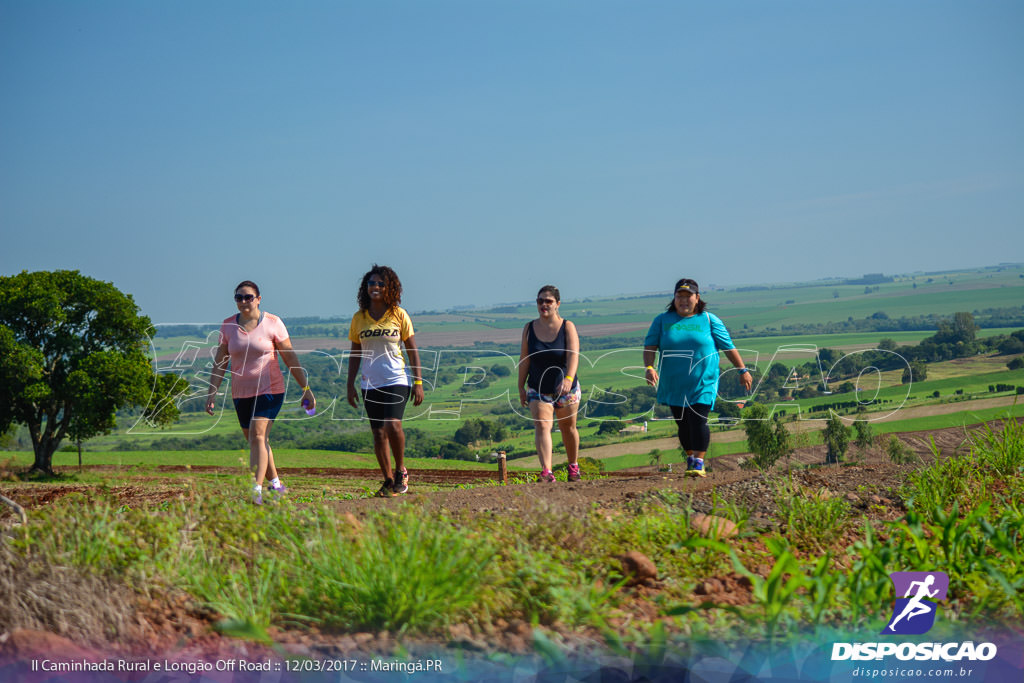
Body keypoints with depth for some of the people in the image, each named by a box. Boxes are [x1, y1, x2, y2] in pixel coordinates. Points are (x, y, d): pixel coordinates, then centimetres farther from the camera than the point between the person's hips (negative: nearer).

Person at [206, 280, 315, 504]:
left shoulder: (272, 323, -4)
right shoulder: (228, 325, 5)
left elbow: (290, 358, 0)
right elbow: (220, 361, 8)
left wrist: (306, 389, -1)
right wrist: (212, 392, 1)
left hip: (269, 389, -5)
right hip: (241, 392, 5)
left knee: (258, 436, -20)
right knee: (256, 442, 11)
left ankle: (256, 489, -26)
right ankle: (275, 484, 27)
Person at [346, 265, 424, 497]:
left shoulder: (399, 315, 0)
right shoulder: (359, 318, 7)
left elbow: (412, 351, 3)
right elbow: (355, 354, 13)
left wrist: (418, 383, -2)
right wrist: (351, 385, 8)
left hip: (396, 380, -3)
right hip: (370, 384, 3)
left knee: (393, 425, -22)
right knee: (378, 433, 3)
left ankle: (400, 470, -1)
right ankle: (389, 480, 13)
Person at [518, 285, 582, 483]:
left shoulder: (567, 327, -9)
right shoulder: (529, 328, -2)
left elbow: (573, 355, -22)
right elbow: (524, 360, 1)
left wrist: (568, 379, -37)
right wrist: (521, 387, -1)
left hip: (566, 389, -1)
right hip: (538, 390, 1)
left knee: (568, 428, 14)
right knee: (541, 425, -18)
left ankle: (573, 466, 37)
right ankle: (546, 472, -29)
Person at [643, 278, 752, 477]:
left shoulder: (709, 320, 4)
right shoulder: (663, 321, 7)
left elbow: (728, 346, 8)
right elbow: (650, 345, -1)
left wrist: (743, 371, 6)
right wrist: (649, 367, -19)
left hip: (703, 384, -2)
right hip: (674, 385, 2)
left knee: (698, 421, -13)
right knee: (683, 424, 8)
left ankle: (699, 464, -9)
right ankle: (690, 458, 26)